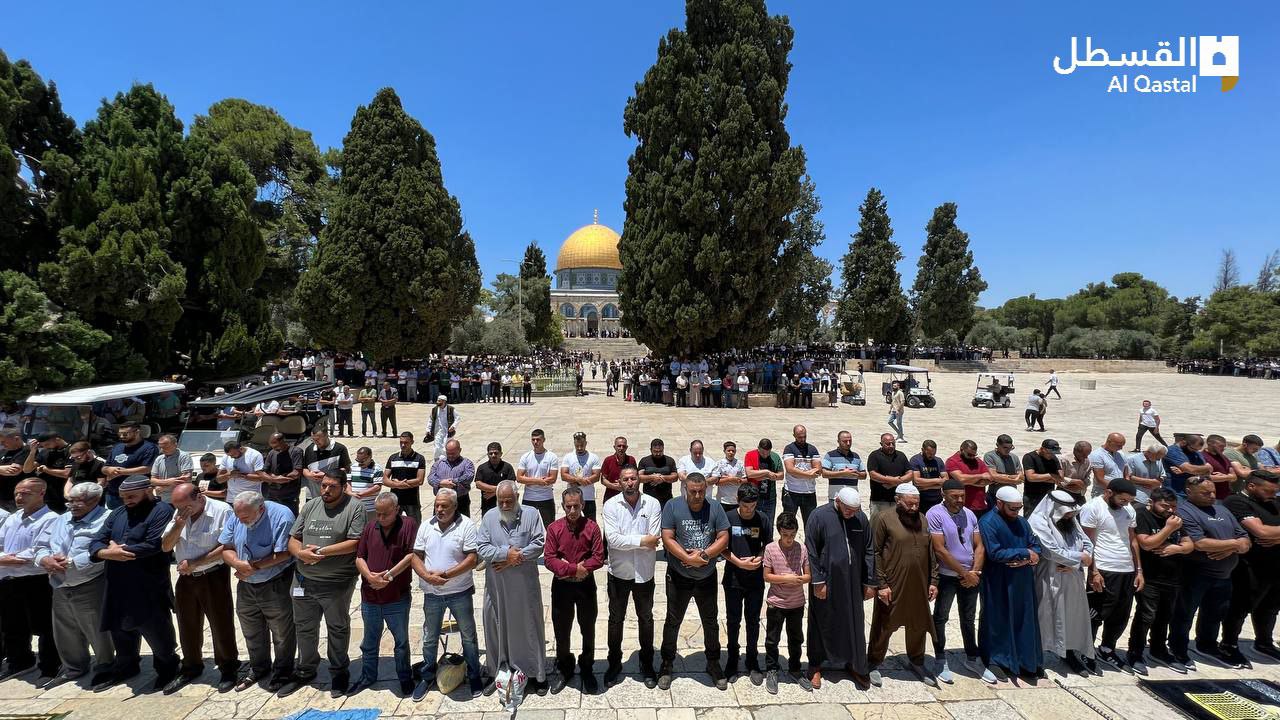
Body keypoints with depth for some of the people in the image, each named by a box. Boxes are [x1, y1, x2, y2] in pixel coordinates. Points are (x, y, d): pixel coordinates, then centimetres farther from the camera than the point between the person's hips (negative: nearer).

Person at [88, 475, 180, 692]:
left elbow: (153, 545, -23)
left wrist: (119, 549, -11)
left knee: (158, 633, 5)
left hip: (150, 590, -7)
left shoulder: (161, 511, -13)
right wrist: (108, 553, -16)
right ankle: (125, 667, 43)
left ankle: (167, 669, 24)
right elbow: (96, 543, 6)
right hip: (118, 588, 7)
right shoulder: (117, 514, 11)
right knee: (120, 631, 22)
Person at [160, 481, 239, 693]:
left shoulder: (222, 511, -19)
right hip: (186, 578, 6)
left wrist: (195, 563, -19)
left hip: (214, 577, -6)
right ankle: (191, 667, 38)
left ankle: (228, 668, 22)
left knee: (221, 625, 4)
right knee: (188, 626, 19)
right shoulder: (178, 514, 2)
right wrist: (178, 525, -14)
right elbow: (165, 547, 3)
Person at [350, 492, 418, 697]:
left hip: (397, 597, -4)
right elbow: (359, 557, 2)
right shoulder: (370, 526, 1)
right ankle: (367, 676, 42)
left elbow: (412, 555, -17)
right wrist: (370, 576, -15)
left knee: (401, 641, 11)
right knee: (369, 641, 22)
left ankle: (405, 678, 29)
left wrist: (389, 575, -21)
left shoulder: (408, 525, -12)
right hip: (369, 597, 4)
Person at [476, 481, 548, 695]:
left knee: (530, 628, 8)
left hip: (525, 585, -2)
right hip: (496, 586, 2)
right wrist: (506, 554, -16)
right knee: (497, 629, 13)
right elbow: (481, 547, -5)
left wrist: (515, 559, -16)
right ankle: (497, 673, 31)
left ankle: (536, 674, 22)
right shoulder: (489, 517, 1)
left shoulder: (531, 514, -5)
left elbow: (539, 543, -10)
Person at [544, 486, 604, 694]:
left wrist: (567, 567, -18)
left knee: (588, 629, 12)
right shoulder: (554, 528, -7)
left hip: (585, 584, -1)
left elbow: (599, 558, -13)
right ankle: (564, 670, 35)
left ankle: (587, 670, 34)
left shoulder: (591, 527, -10)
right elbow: (548, 558, -11)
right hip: (561, 585, 1)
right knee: (561, 630, 14)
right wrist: (574, 569, -21)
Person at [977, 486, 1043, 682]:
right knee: (999, 623, 5)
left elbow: (1036, 545, 9)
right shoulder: (988, 523, -15)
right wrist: (1024, 553, -15)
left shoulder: (1021, 521, 9)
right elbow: (994, 553, -21)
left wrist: (1029, 558, -13)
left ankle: (1025, 662, 26)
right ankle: (997, 662, 19)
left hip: (1023, 583, 6)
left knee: (1024, 621, 12)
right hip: (999, 585, -6)